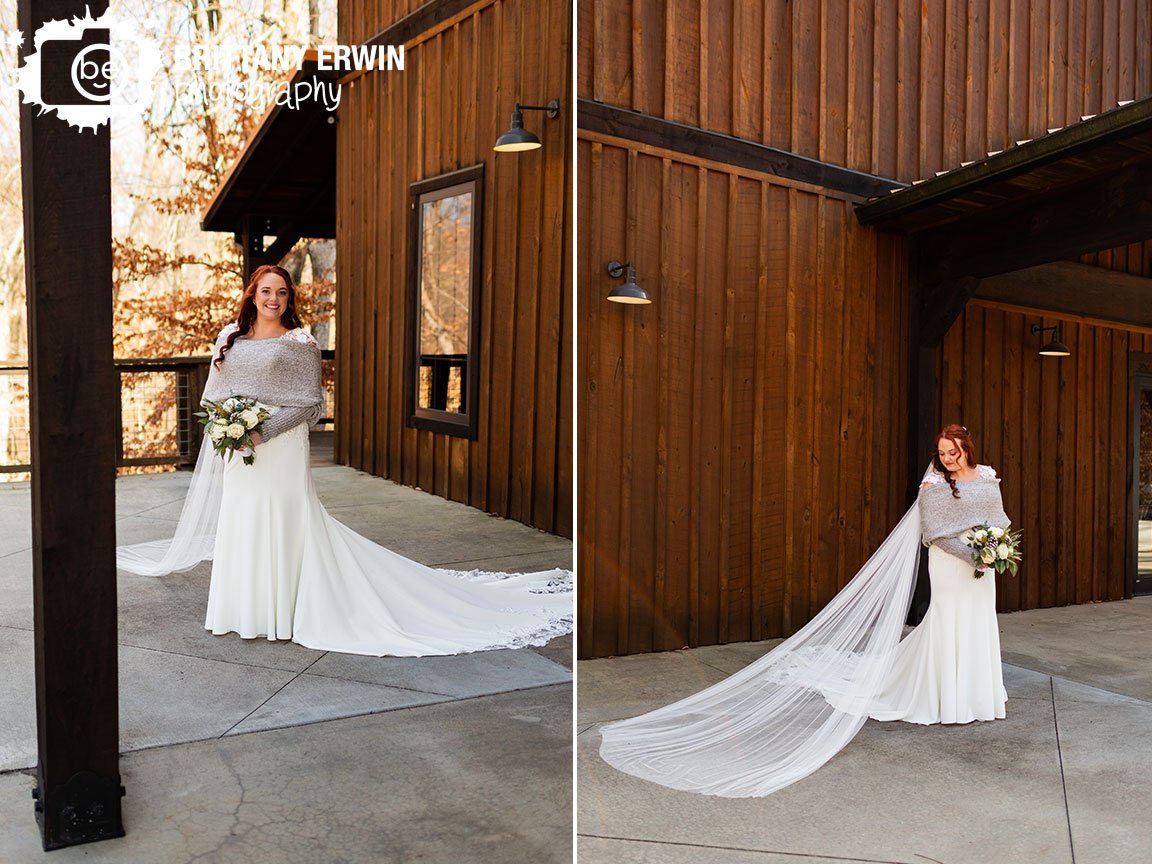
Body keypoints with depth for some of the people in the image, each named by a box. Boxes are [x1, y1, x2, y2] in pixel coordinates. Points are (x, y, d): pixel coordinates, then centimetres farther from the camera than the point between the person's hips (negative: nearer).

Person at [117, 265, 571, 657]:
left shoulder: (300, 343, -6)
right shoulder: (230, 338, 10)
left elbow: (308, 404, -10)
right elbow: (214, 394, 15)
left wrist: (262, 431, -18)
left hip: (281, 450, -5)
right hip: (238, 453, 6)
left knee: (281, 525, -3)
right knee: (239, 525, 10)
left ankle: (280, 610, 6)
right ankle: (244, 607, 23)